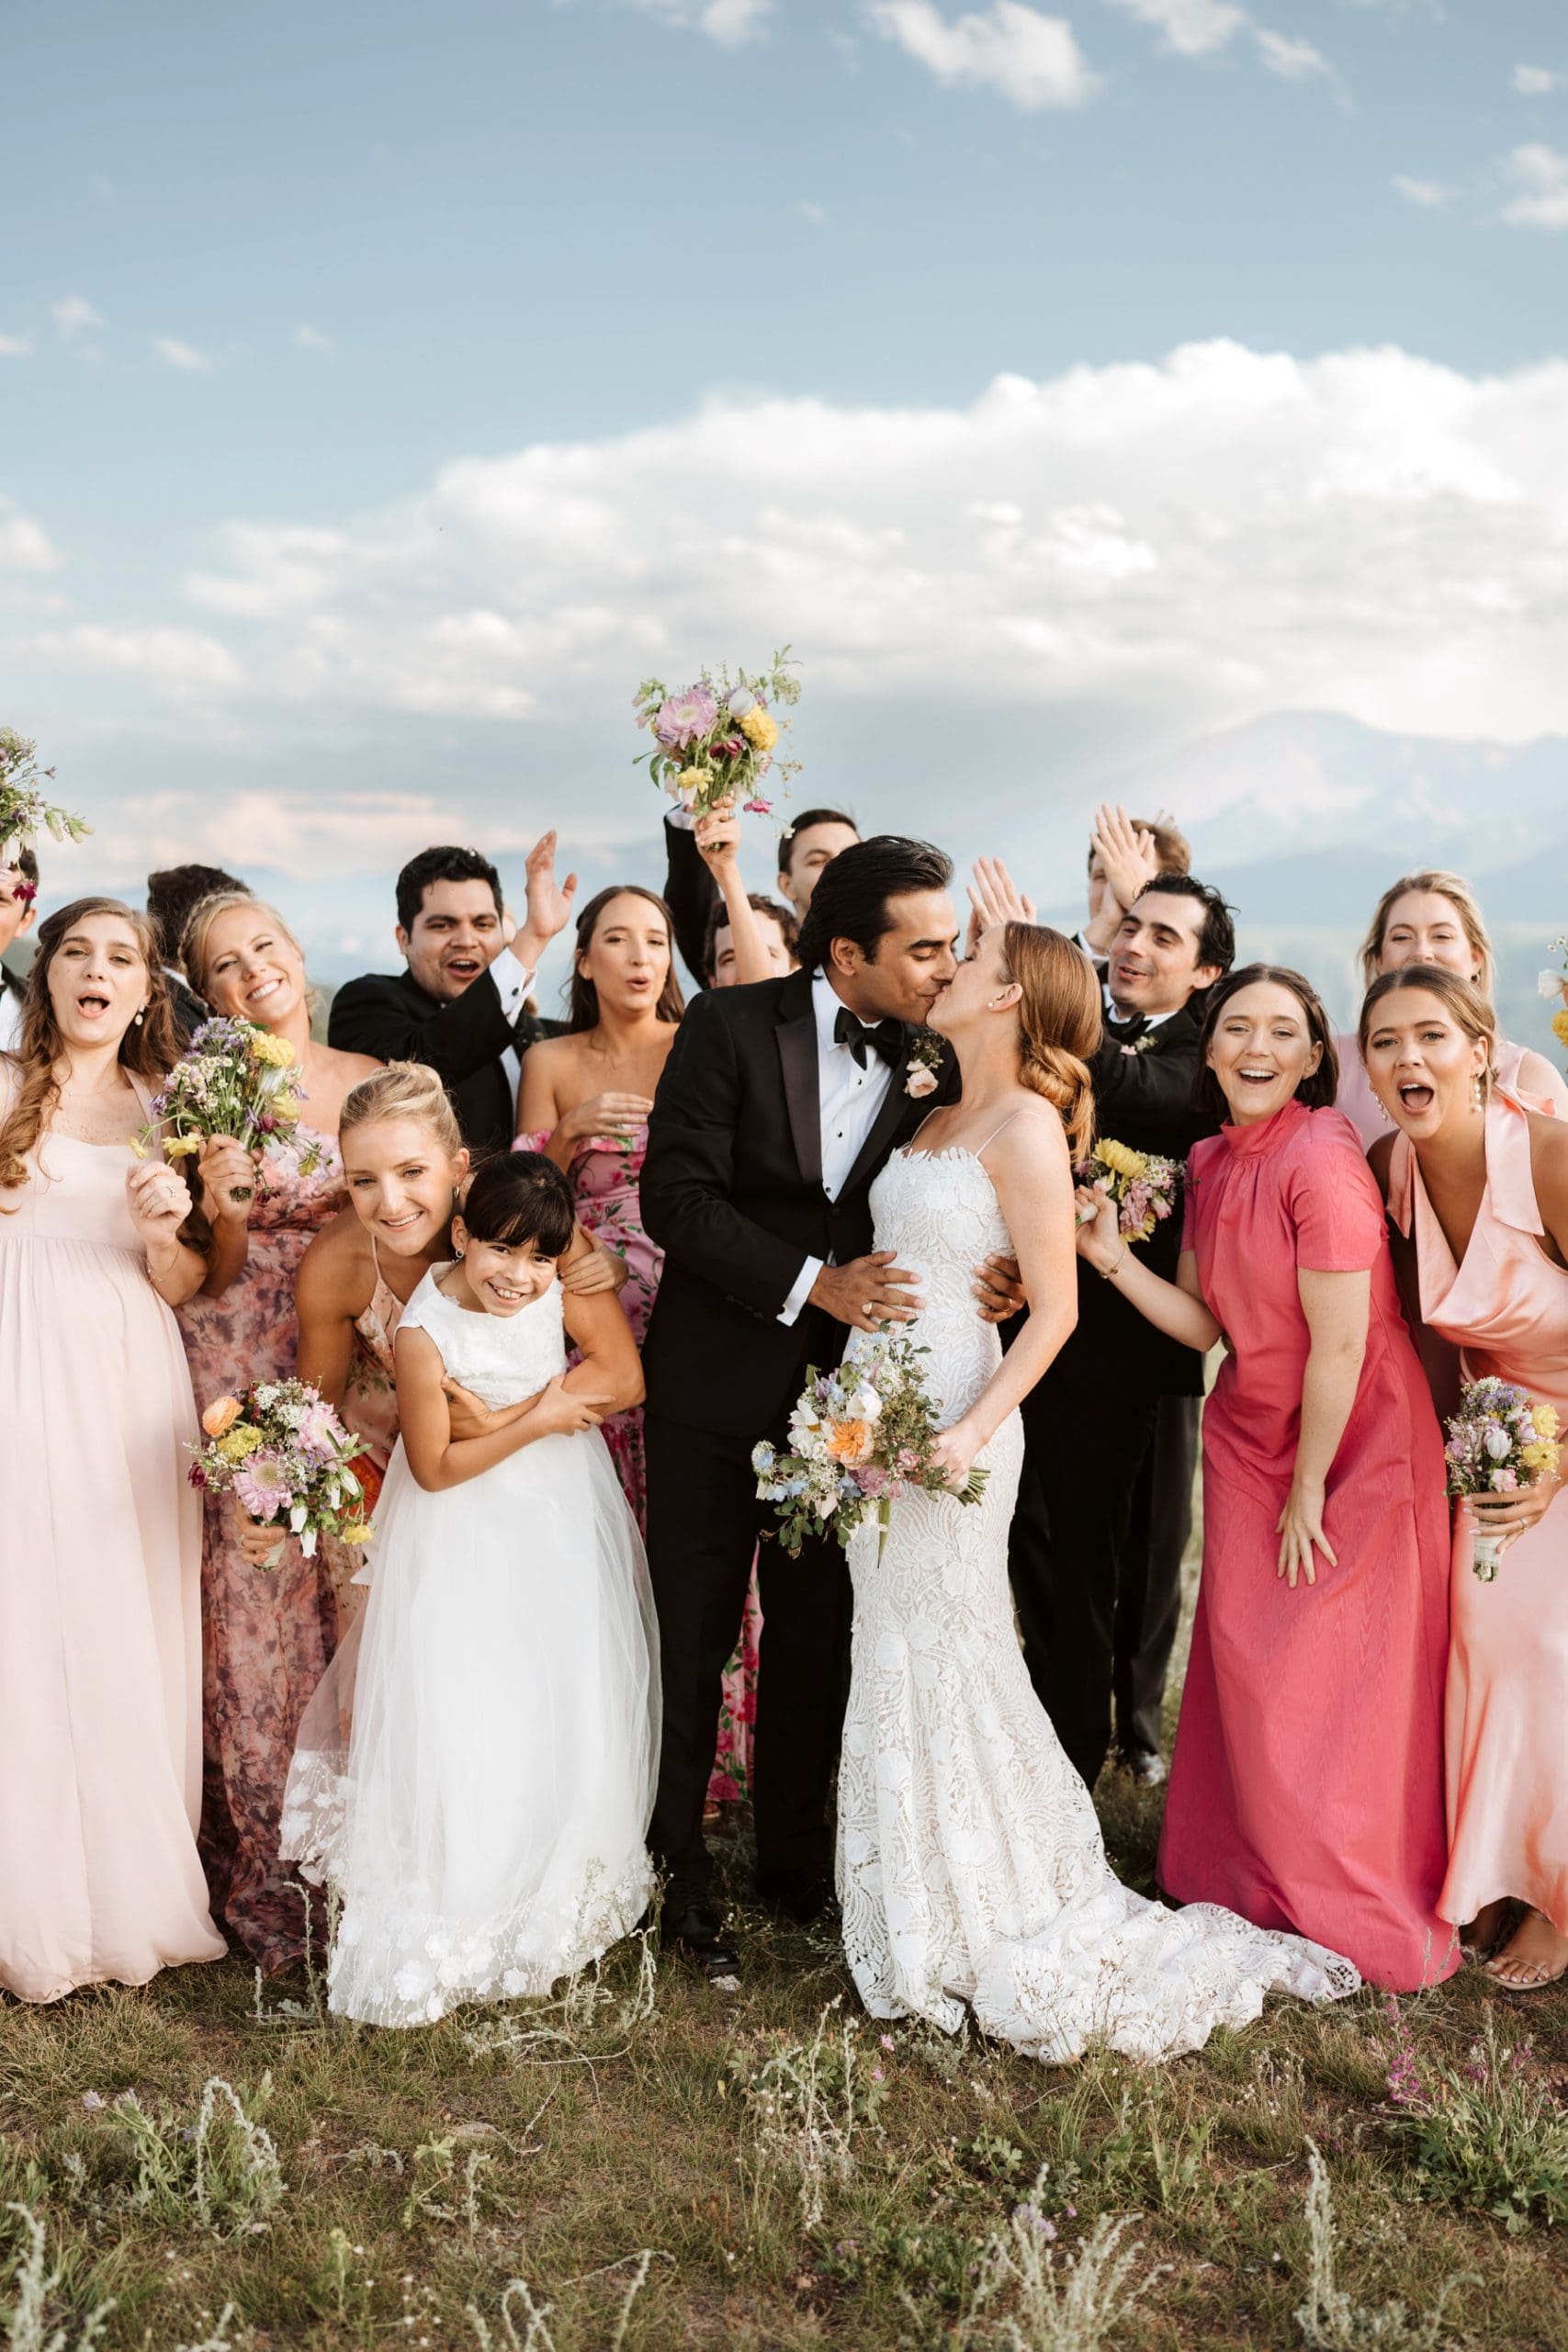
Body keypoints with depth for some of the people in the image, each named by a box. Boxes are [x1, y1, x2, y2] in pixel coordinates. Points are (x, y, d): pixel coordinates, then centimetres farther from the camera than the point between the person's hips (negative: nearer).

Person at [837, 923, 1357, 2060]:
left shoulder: (1027, 1126, -13)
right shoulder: (943, 1117, 11)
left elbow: (1055, 1310, -16)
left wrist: (971, 1432, -23)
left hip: (947, 1421, -8)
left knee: (946, 1666, 2)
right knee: (898, 1662, 14)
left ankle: (1014, 1931, 18)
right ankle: (930, 1914, 29)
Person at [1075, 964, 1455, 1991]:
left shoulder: (1320, 1162, -23)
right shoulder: (1210, 1163, 2)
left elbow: (1339, 1345, -21)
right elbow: (1204, 1324, 1)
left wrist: (1308, 1489, -13)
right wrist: (1112, 1256, -13)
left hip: (1352, 1444, -7)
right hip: (1252, 1435, 7)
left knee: (1332, 1680, 5)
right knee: (1246, 1663, 12)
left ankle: (1361, 1913, 26)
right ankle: (1259, 1877, 32)